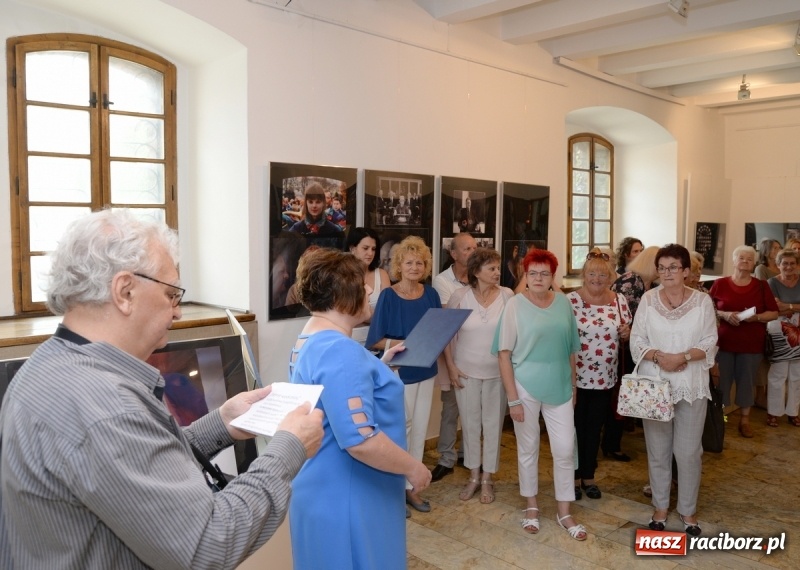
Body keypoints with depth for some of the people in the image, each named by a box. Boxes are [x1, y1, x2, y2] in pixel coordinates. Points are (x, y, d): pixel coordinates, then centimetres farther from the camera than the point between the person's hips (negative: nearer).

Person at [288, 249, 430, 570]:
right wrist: (413, 468, -19)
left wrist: (379, 364, 18)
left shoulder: (311, 340, 6)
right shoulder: (339, 351, -27)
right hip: (344, 498, -10)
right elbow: (360, 440, -32)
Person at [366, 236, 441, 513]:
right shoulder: (388, 296, -12)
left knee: (419, 429, 13)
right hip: (399, 372, -5)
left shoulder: (430, 294, 3)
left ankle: (412, 486, 28)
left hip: (426, 370, 5)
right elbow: (376, 340, -13)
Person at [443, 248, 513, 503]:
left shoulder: (507, 295, -6)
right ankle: (473, 476, 28)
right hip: (466, 370, 0)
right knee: (470, 423, 11)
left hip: (498, 371, 0)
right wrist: (450, 365, -5)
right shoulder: (459, 296, -6)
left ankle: (487, 479, 25)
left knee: (493, 424, 9)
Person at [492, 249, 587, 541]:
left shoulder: (563, 303, 1)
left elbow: (571, 349, 10)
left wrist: (573, 385, 11)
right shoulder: (515, 304, -9)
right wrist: (513, 398, -12)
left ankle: (564, 512, 23)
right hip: (526, 386, -3)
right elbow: (504, 353, -10)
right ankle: (531, 506, 30)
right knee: (528, 448, 11)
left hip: (559, 386, 3)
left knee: (565, 449, 5)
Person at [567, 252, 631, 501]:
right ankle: (574, 476, 25)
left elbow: (626, 334, 12)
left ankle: (589, 476, 30)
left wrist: (627, 333, -10)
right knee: (575, 427, 8)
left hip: (605, 377, 3)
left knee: (595, 428, 15)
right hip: (576, 376, -3)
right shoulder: (570, 300, -11)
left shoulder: (620, 301, 1)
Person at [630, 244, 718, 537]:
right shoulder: (648, 299, -1)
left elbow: (709, 343, -3)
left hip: (691, 386, 0)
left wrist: (683, 357, -20)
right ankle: (660, 506, 28)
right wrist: (658, 356, -19)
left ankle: (688, 510, 25)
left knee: (688, 451, 5)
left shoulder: (702, 301, -2)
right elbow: (636, 340, -1)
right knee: (657, 450, 11)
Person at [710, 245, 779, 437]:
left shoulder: (761, 286, 2)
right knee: (721, 380, 4)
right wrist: (724, 315, -16)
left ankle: (744, 420, 22)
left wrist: (756, 317, -15)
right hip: (724, 341, -1)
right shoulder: (720, 284, -1)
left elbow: (774, 313, 3)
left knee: (747, 381, 9)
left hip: (751, 344, 1)